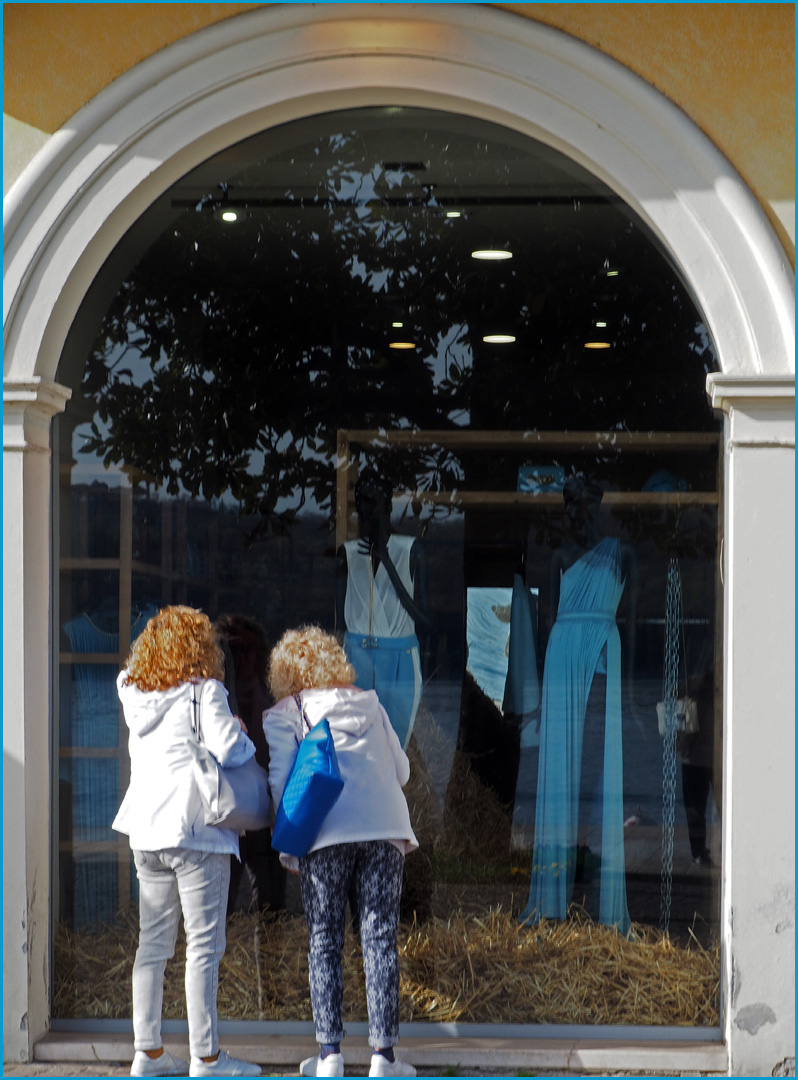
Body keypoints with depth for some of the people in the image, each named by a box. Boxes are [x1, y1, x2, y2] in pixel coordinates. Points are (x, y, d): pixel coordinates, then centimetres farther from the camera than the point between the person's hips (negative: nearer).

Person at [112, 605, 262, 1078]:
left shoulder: (136, 697, 13)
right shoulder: (204, 691, -8)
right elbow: (227, 748, -17)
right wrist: (246, 741, 3)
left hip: (146, 832, 7)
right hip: (196, 829, -7)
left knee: (153, 944, 12)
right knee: (205, 945, -2)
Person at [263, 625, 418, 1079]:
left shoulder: (283, 716, 9)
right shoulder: (370, 705, 18)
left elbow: (280, 781, 0)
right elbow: (401, 770, 21)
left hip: (326, 833, -2)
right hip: (385, 826, 2)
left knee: (325, 941, 6)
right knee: (381, 940, 2)